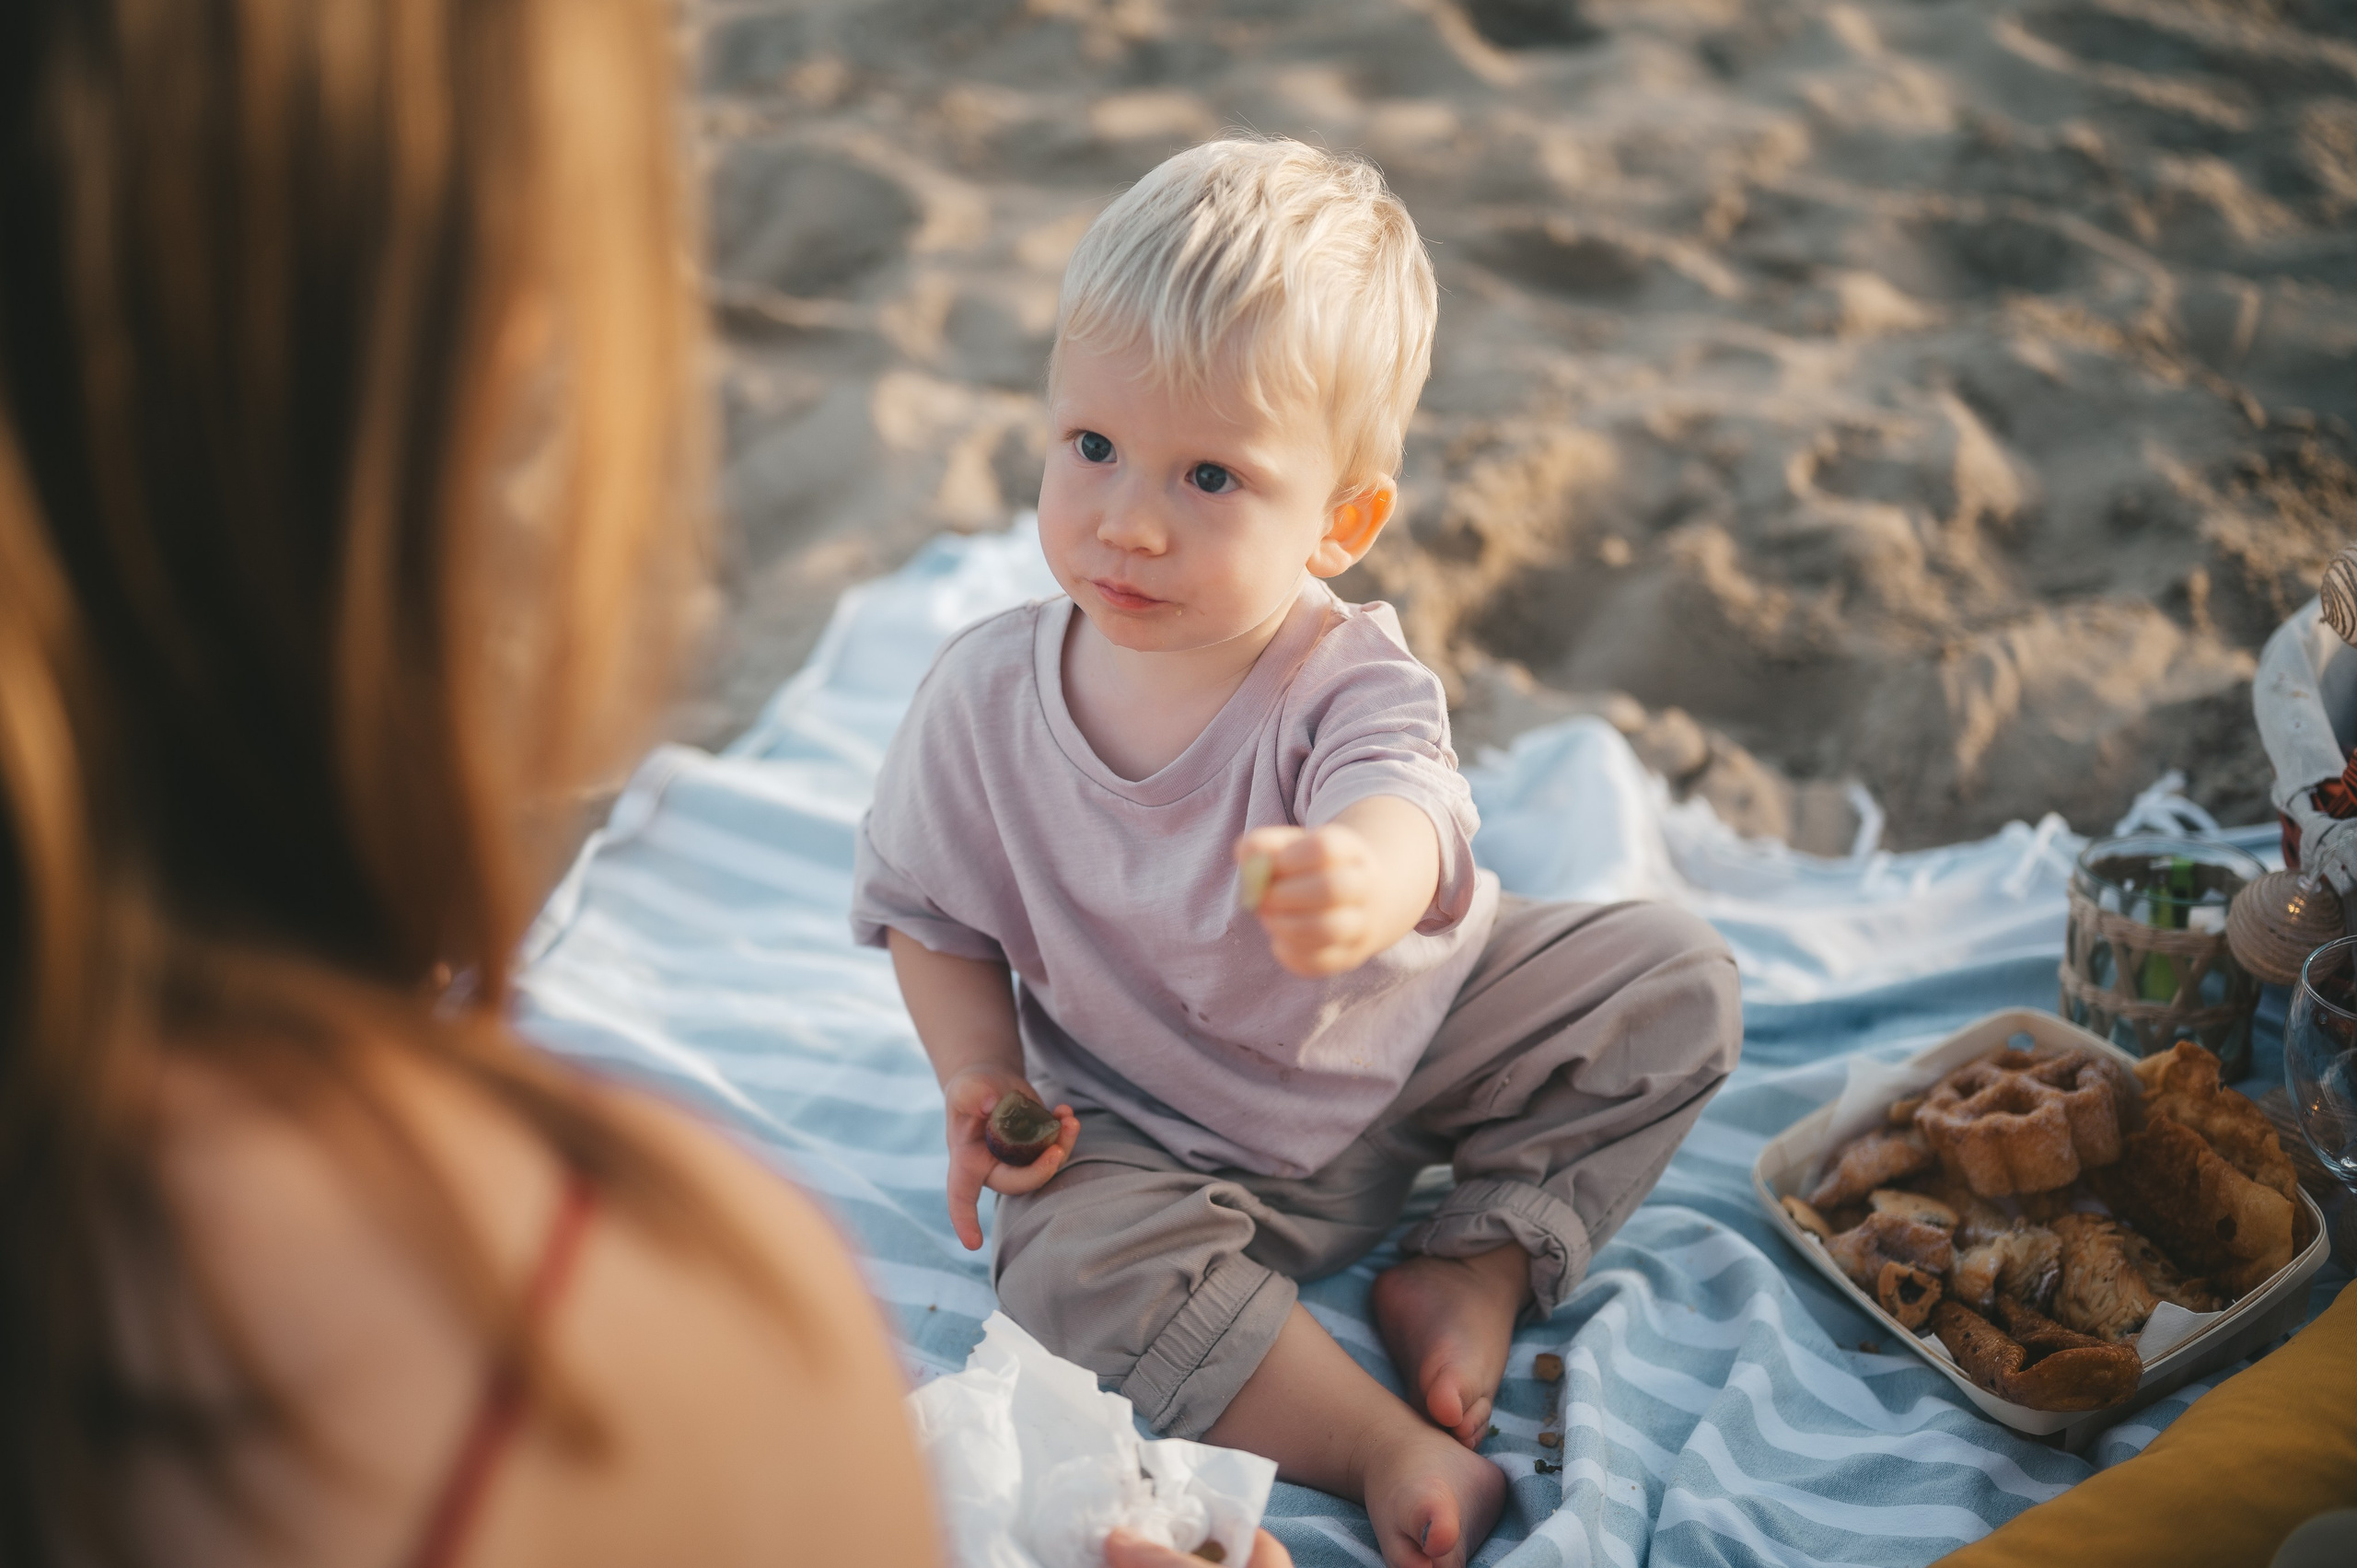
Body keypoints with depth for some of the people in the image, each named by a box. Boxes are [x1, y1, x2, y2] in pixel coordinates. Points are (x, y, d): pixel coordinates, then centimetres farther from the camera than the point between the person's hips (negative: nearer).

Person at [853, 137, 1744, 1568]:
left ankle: (1476, 1260, -1)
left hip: (1416, 1031, 0)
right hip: (1159, 1128, 0)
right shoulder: (986, 697, -18)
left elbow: (1404, 807, -50)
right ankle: (1393, 1449, -18)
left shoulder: (1345, 684, -27)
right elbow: (931, 910, -4)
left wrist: (1360, 879, -75)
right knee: (1074, 1269, -28)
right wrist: (981, 1081, -21)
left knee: (1677, 981, -11)